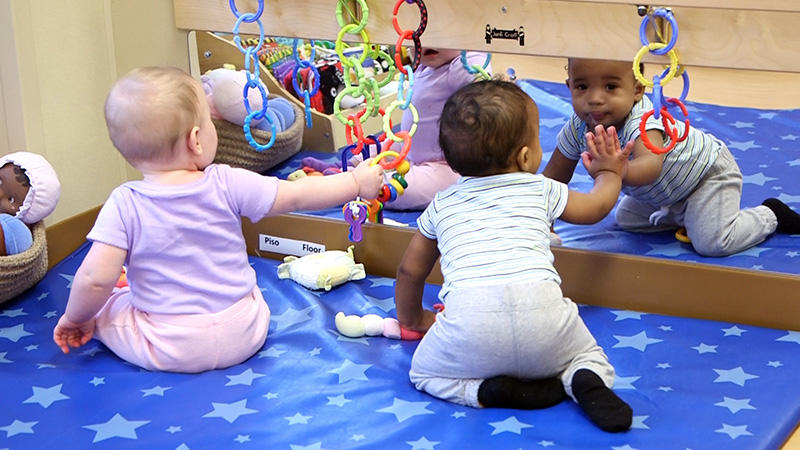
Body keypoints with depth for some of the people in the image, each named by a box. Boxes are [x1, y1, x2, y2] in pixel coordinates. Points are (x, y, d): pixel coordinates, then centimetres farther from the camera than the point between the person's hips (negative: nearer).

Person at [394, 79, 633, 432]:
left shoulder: (442, 205, 24)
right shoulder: (541, 190, 21)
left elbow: (410, 271, 34)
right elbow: (595, 207, 40)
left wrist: (412, 319, 53)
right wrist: (609, 173, 62)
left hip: (469, 314, -1)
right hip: (541, 308, 1)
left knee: (423, 373, 22)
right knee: (589, 357, 27)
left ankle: (484, 391, -5)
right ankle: (584, 382, -8)